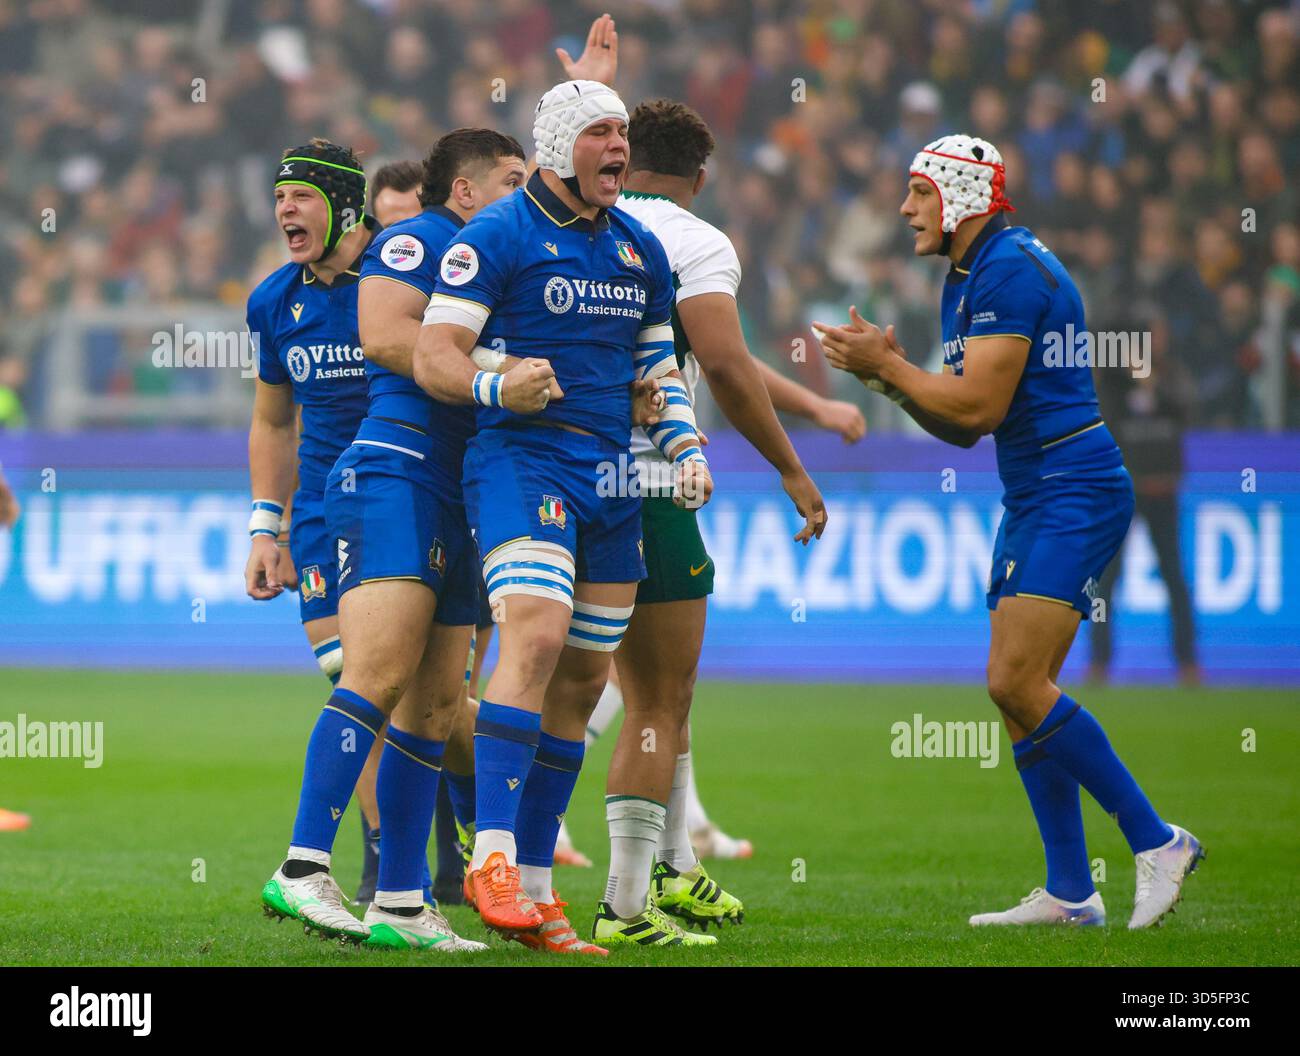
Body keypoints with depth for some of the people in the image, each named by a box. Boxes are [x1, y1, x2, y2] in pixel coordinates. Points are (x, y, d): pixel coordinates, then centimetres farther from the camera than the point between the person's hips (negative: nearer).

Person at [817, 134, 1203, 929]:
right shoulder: (966, 282, 18)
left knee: (1016, 682, -17)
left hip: (1074, 492, -10)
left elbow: (979, 406, -20)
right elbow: (960, 427, 19)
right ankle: (1070, 893, 10)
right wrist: (892, 373, 4)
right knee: (1020, 693, 7)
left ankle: (1157, 840, -10)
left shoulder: (1012, 269, -14)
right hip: (1036, 500, 10)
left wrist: (886, 365, -10)